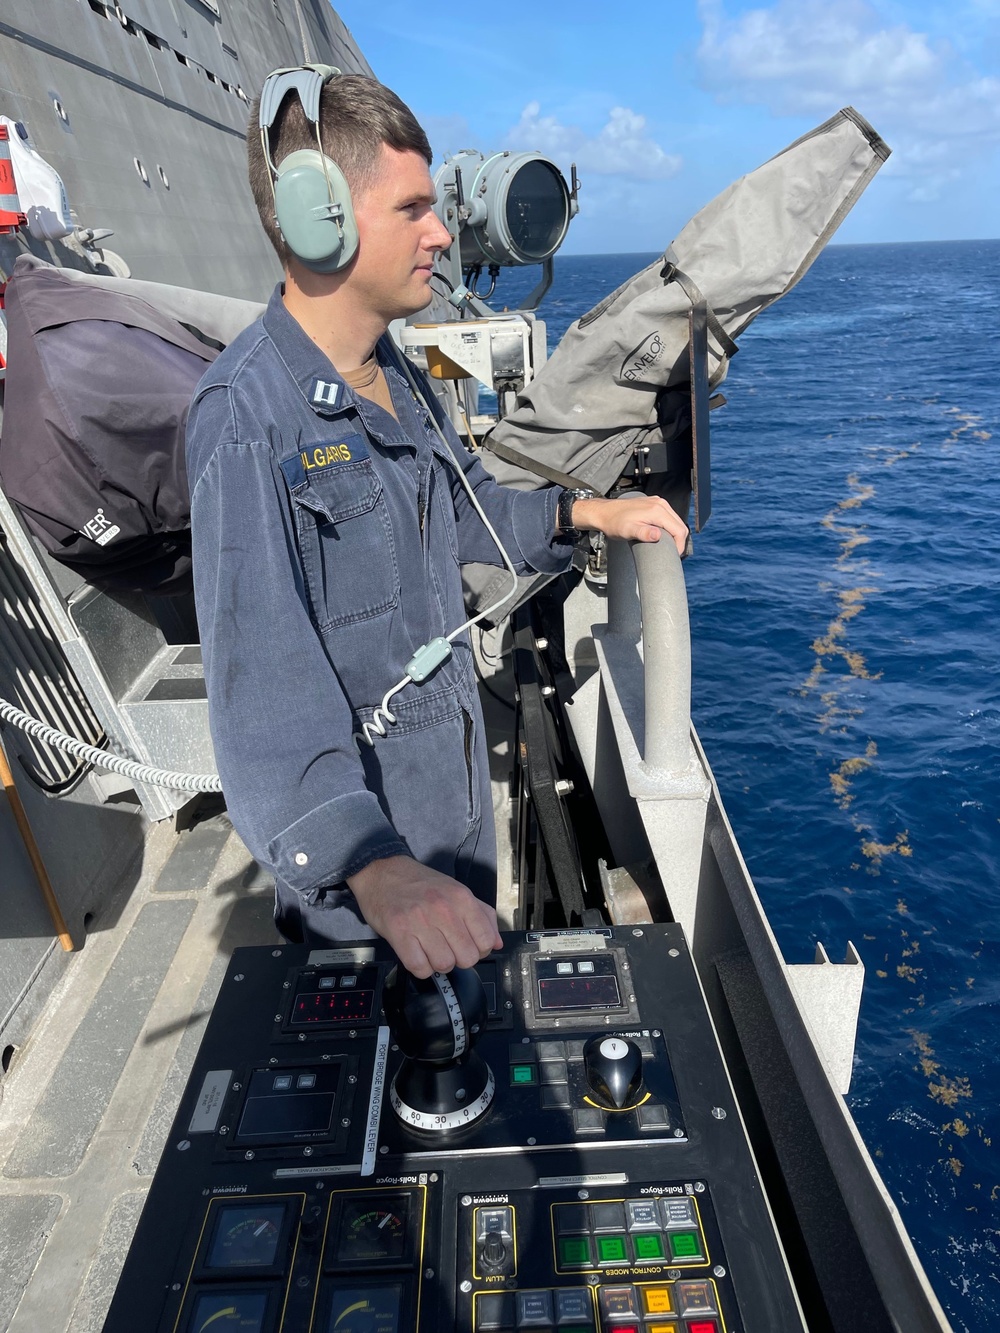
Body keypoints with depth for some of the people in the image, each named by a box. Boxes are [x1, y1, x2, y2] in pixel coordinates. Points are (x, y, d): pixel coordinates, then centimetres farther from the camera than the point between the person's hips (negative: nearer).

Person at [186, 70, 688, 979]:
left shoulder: (392, 375, 3)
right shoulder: (248, 418, -26)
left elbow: (466, 509, 19)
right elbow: (261, 675, -37)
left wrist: (593, 514, 7)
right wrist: (374, 869, -50)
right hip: (355, 825, -7)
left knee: (467, 971, 28)